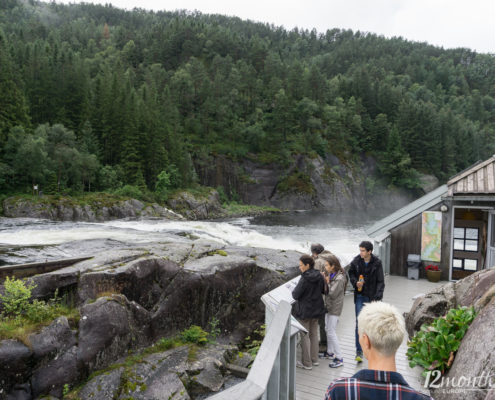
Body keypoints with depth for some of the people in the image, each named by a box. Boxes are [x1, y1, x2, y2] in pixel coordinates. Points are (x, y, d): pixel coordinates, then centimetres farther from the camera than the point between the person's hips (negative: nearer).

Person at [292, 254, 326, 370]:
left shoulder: (305, 279, -24)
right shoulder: (319, 276, -3)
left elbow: (296, 295, -21)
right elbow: (323, 290, 9)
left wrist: (294, 289, -2)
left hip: (305, 310, -7)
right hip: (316, 309, 7)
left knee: (305, 336, 5)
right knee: (314, 334, 19)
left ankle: (307, 363, 13)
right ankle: (314, 359, 30)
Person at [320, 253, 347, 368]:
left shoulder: (339, 278, -22)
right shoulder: (331, 275, 5)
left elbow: (332, 294, -23)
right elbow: (326, 290, 9)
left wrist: (327, 282, -15)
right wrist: (325, 280, -7)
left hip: (334, 308, -9)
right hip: (329, 306, 9)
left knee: (331, 332, -6)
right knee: (328, 329, 19)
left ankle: (339, 358, 3)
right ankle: (330, 352, 35)